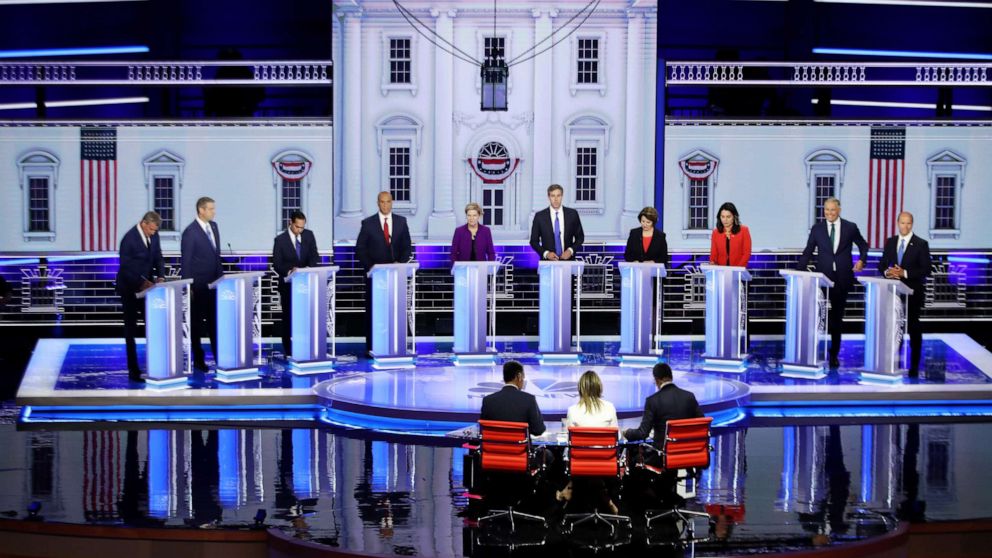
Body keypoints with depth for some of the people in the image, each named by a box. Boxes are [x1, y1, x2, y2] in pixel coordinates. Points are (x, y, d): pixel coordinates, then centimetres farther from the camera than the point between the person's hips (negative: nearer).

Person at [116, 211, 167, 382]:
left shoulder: (153, 235, -1)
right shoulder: (129, 239, -22)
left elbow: (158, 258, 6)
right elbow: (126, 267, -22)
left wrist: (160, 276, -12)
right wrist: (141, 283, -30)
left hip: (147, 284, 6)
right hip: (130, 288, -6)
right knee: (131, 329, 2)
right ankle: (134, 371, 6)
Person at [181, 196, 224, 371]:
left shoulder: (214, 226, 7)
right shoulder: (190, 232, -15)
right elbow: (185, 261, -13)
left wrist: (221, 276, 11)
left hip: (214, 282, 6)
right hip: (198, 285, -6)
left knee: (214, 321, 10)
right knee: (197, 323, 5)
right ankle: (198, 359, 13)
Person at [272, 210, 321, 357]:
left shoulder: (309, 235, 2)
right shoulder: (280, 239, -7)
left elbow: (314, 257, 0)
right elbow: (277, 264, -9)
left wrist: (309, 268, -22)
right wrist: (289, 271, -28)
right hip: (288, 284, -2)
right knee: (288, 317, 3)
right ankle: (289, 351, 8)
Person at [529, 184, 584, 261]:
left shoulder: (573, 214, 2)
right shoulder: (539, 216, -1)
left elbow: (580, 237, 9)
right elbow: (534, 241, 3)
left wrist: (571, 250, -8)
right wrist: (546, 253, -12)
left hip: (567, 258, 1)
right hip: (548, 261, -1)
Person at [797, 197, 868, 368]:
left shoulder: (850, 228, 4)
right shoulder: (817, 229, 4)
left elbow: (863, 245, 17)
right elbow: (808, 252, 5)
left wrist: (861, 260, -1)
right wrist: (799, 272, -4)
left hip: (842, 278, 1)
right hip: (823, 277, -1)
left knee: (837, 316, 8)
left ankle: (834, 354, 16)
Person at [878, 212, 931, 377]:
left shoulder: (921, 244, -4)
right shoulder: (890, 242, 10)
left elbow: (925, 270, -10)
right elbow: (882, 264, 12)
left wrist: (905, 273, -20)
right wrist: (887, 272, -11)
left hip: (912, 292, -4)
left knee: (913, 328, 2)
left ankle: (914, 367, 8)